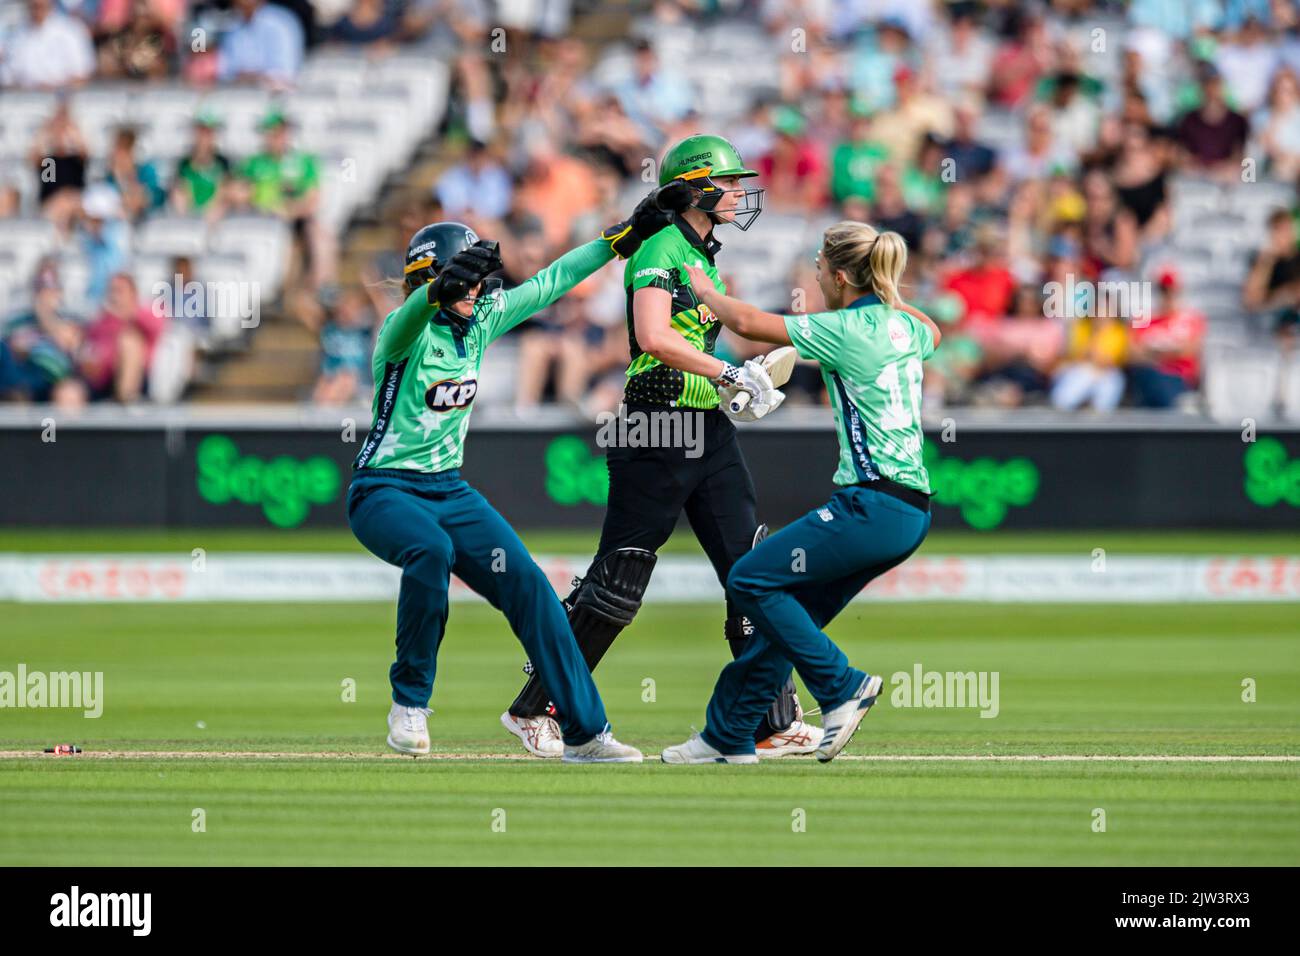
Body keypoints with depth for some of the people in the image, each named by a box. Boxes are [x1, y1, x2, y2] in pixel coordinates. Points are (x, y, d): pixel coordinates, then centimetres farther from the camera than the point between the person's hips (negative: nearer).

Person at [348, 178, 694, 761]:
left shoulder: (482, 320, 6)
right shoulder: (405, 331, -14)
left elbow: (549, 283, 13)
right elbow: (412, 314, -39)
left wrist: (626, 234, 12)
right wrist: (440, 288, -61)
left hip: (450, 491, 7)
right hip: (383, 490, -7)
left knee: (527, 583, -9)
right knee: (431, 549, -37)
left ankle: (585, 731, -6)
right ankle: (410, 701, -20)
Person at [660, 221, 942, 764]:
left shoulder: (847, 329, -11)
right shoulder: (902, 327, 13)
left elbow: (747, 322, -9)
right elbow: (933, 333, 40)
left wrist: (705, 291, 10)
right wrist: (887, 292, 46)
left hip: (873, 505, -9)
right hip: (910, 511, 9)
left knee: (752, 580, -5)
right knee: (788, 613, 13)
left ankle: (841, 686, -4)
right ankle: (728, 737, 16)